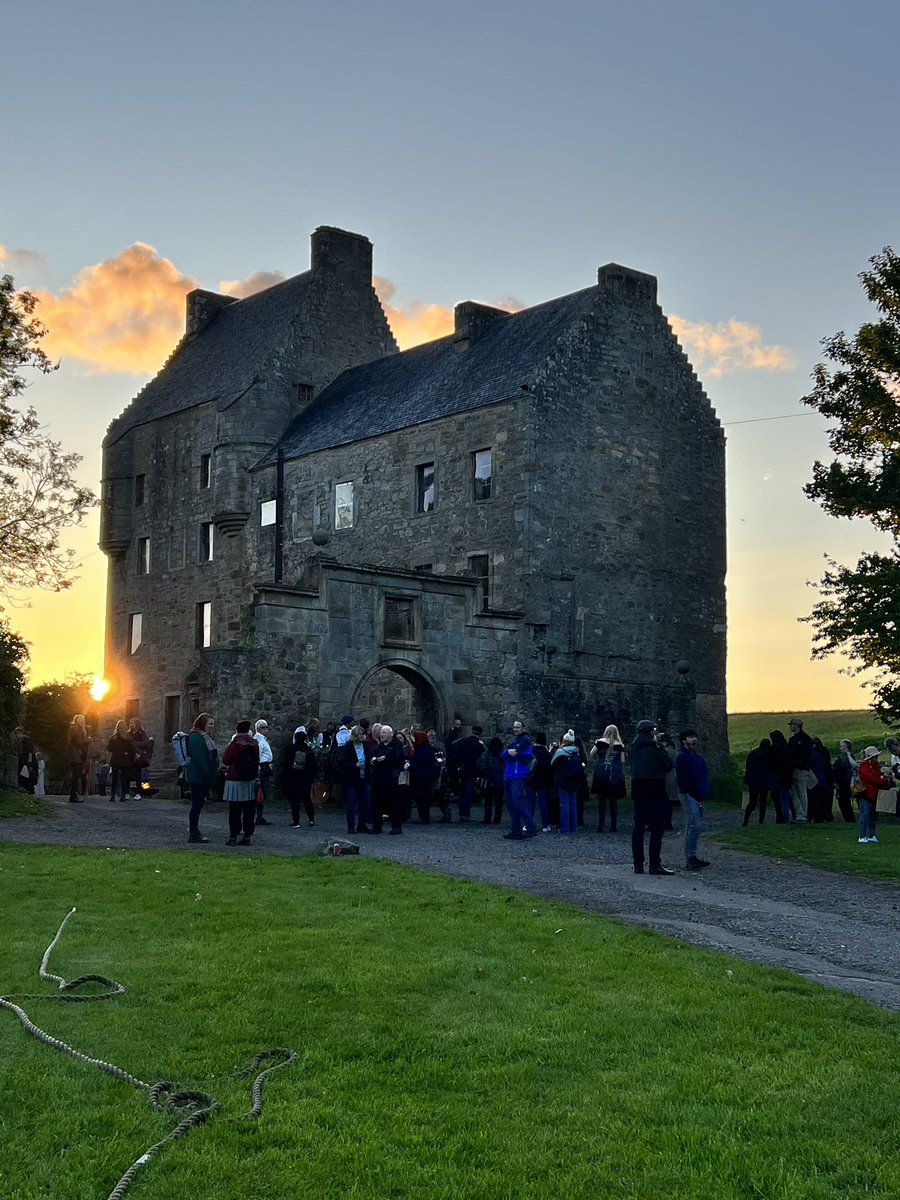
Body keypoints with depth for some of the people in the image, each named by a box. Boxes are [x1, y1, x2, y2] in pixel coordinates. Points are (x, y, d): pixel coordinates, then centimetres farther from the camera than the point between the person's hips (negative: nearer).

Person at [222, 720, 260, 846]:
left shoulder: (234, 744, -9)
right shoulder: (254, 744, 2)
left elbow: (225, 761, -7)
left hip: (235, 781, -3)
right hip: (251, 781, 4)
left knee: (234, 811, 1)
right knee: (249, 810, 8)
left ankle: (233, 837, 2)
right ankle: (248, 836, 8)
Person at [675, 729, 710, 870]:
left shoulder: (697, 756, 17)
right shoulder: (681, 756, -9)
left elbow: (704, 774, 19)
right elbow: (681, 778, -15)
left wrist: (703, 792, 8)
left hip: (697, 795, 9)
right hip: (688, 795, -9)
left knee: (692, 825, 12)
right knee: (695, 825, -14)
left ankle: (691, 857, 18)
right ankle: (690, 857, -11)